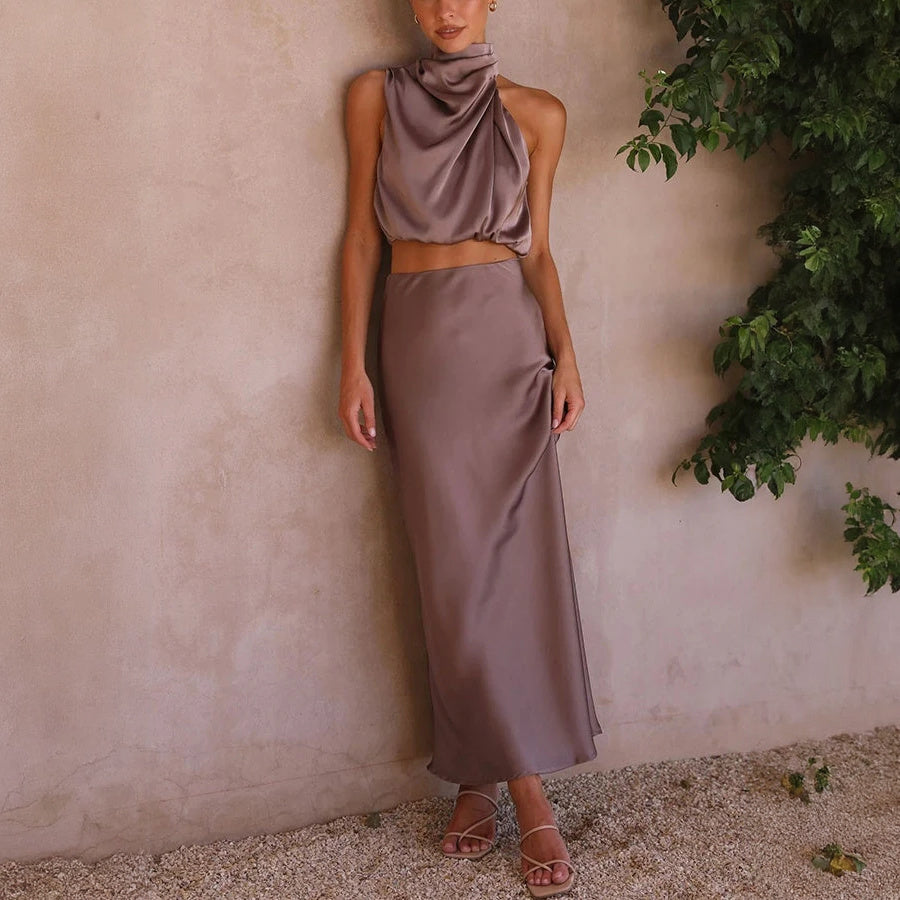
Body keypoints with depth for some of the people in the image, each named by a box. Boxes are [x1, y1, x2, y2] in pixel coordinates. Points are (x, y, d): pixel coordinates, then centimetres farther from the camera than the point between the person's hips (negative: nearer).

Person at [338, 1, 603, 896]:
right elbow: (361, 236, 5)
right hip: (417, 343, 0)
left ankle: (483, 775, 11)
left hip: (506, 337, 0)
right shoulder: (376, 96, 7)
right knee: (454, 568, 0)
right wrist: (353, 364, -1)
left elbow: (538, 251, 7)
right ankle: (522, 786, 12)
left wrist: (564, 355, -4)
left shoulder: (536, 113, 7)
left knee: (517, 555, -3)